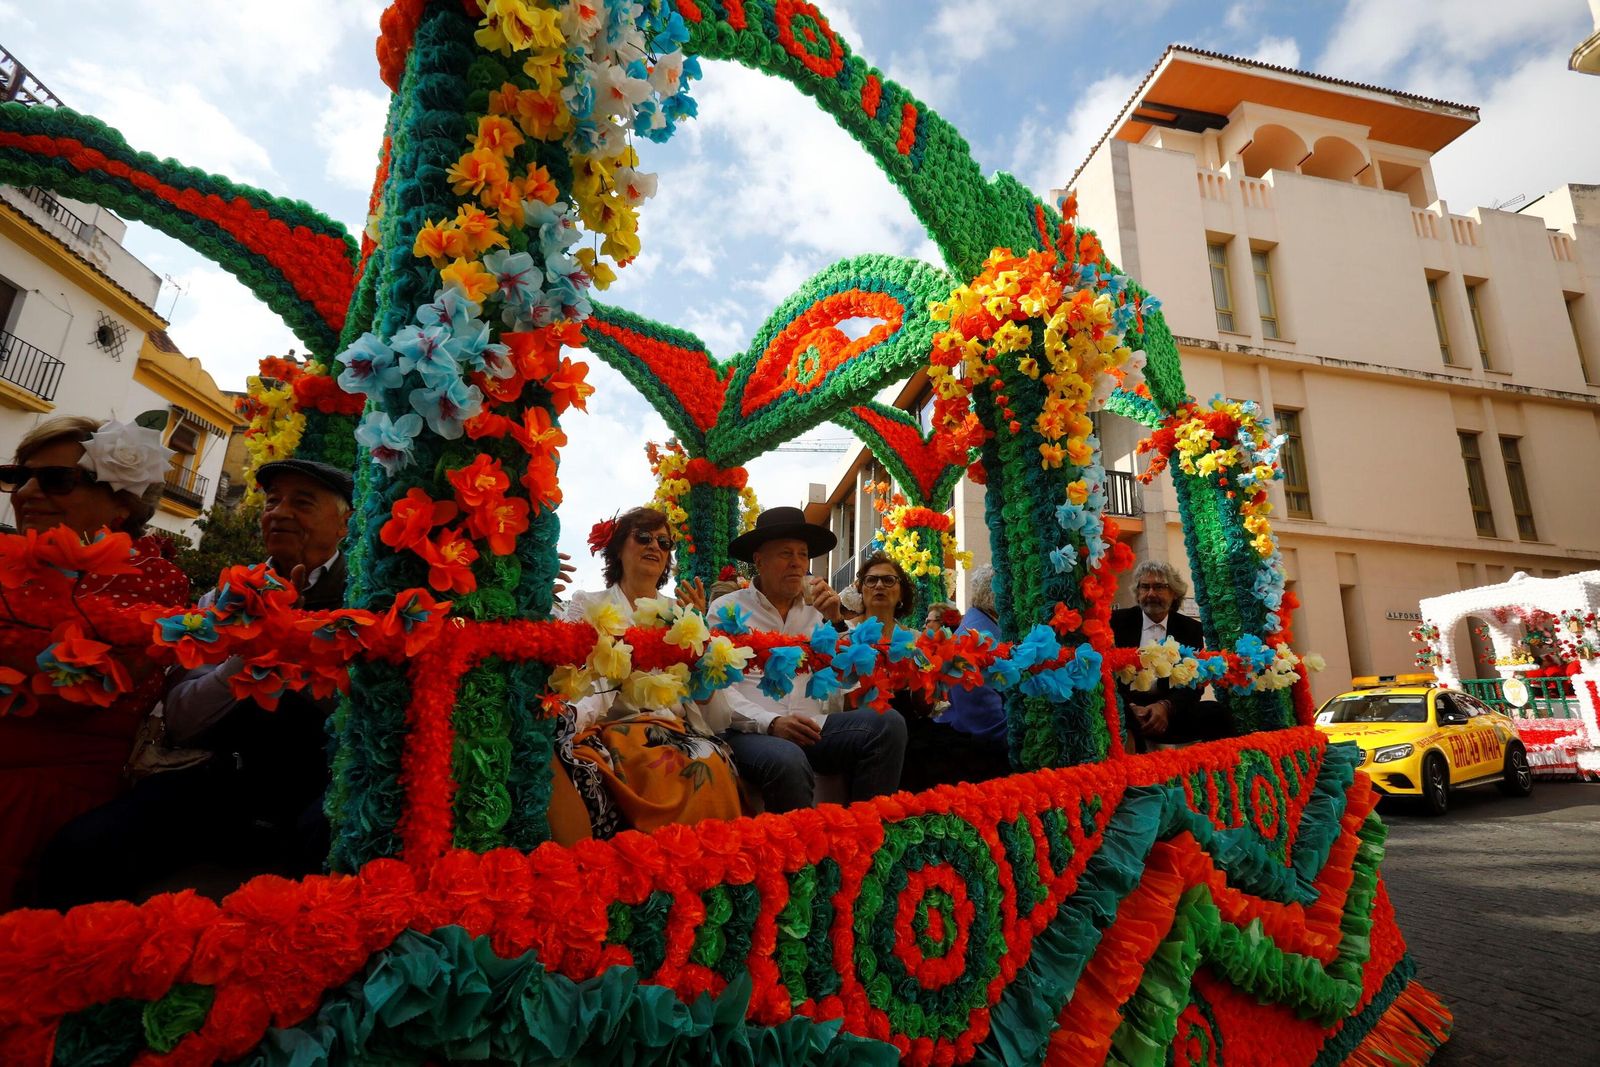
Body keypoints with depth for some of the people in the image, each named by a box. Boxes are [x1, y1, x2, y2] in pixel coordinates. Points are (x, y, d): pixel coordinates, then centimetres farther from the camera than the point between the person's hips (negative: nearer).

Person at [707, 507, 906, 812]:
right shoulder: (727, 609, 8)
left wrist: (835, 620, 3)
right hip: (750, 730, -4)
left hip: (814, 727, 4)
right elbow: (717, 686, -3)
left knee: (887, 721, -22)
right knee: (788, 761, -38)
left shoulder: (818, 609, 19)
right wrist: (770, 722, -18)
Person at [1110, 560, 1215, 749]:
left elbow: (1193, 684, 2)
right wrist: (1130, 708, -20)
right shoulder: (1118, 621, 6)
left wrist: (1166, 707, -20)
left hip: (1171, 711, 2)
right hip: (1125, 709, -2)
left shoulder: (1191, 629, 12)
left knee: (1218, 713, -25)